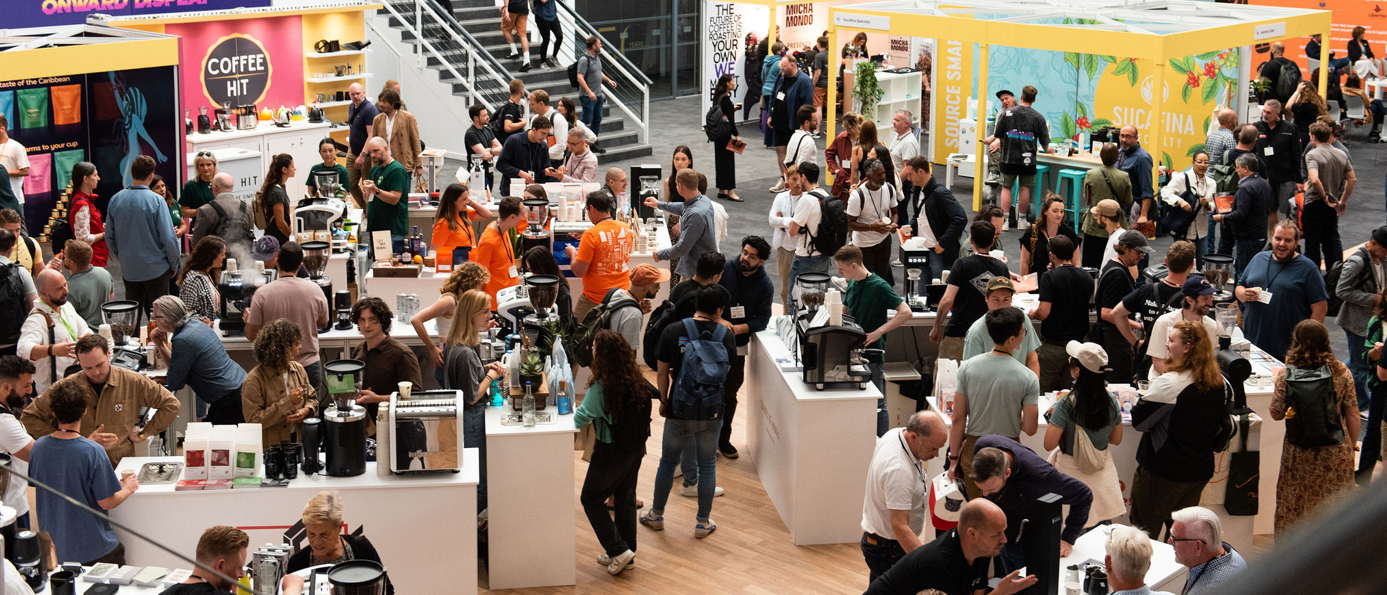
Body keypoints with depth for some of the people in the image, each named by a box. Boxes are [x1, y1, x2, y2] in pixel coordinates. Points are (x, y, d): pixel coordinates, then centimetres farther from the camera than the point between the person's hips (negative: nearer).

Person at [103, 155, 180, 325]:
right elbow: (168, 237, -14)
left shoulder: (116, 200, -1)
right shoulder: (155, 200, -14)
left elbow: (109, 237, 6)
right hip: (156, 269, -4)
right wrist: (174, 264, 1)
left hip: (128, 270, 4)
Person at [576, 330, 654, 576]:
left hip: (612, 452, -7)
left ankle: (619, 550, 7)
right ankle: (627, 554, 29)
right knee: (625, 499, 20)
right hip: (636, 448, 7)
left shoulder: (602, 387, -24)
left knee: (591, 500, 11)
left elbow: (581, 419, -28)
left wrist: (578, 412, -8)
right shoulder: (636, 380, -5)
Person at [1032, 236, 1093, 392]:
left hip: (1053, 347, -5)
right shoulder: (1087, 278, 3)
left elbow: (1044, 313, -21)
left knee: (1043, 396, 3)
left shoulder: (1049, 277, -13)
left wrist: (1032, 313, 3)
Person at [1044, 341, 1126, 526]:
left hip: (1074, 472, -5)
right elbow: (1116, 439, 6)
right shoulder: (1111, 401, -7)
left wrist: (1051, 417, -5)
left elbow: (1049, 445, -21)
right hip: (1103, 474, 5)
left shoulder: (1066, 405, -23)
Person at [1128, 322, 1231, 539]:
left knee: (1144, 530, 5)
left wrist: (1140, 400, 3)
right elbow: (1225, 426, 13)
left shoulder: (1169, 383, -22)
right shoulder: (1219, 384, 1)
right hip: (1201, 471, 7)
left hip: (1164, 472, -7)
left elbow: (1138, 421, -14)